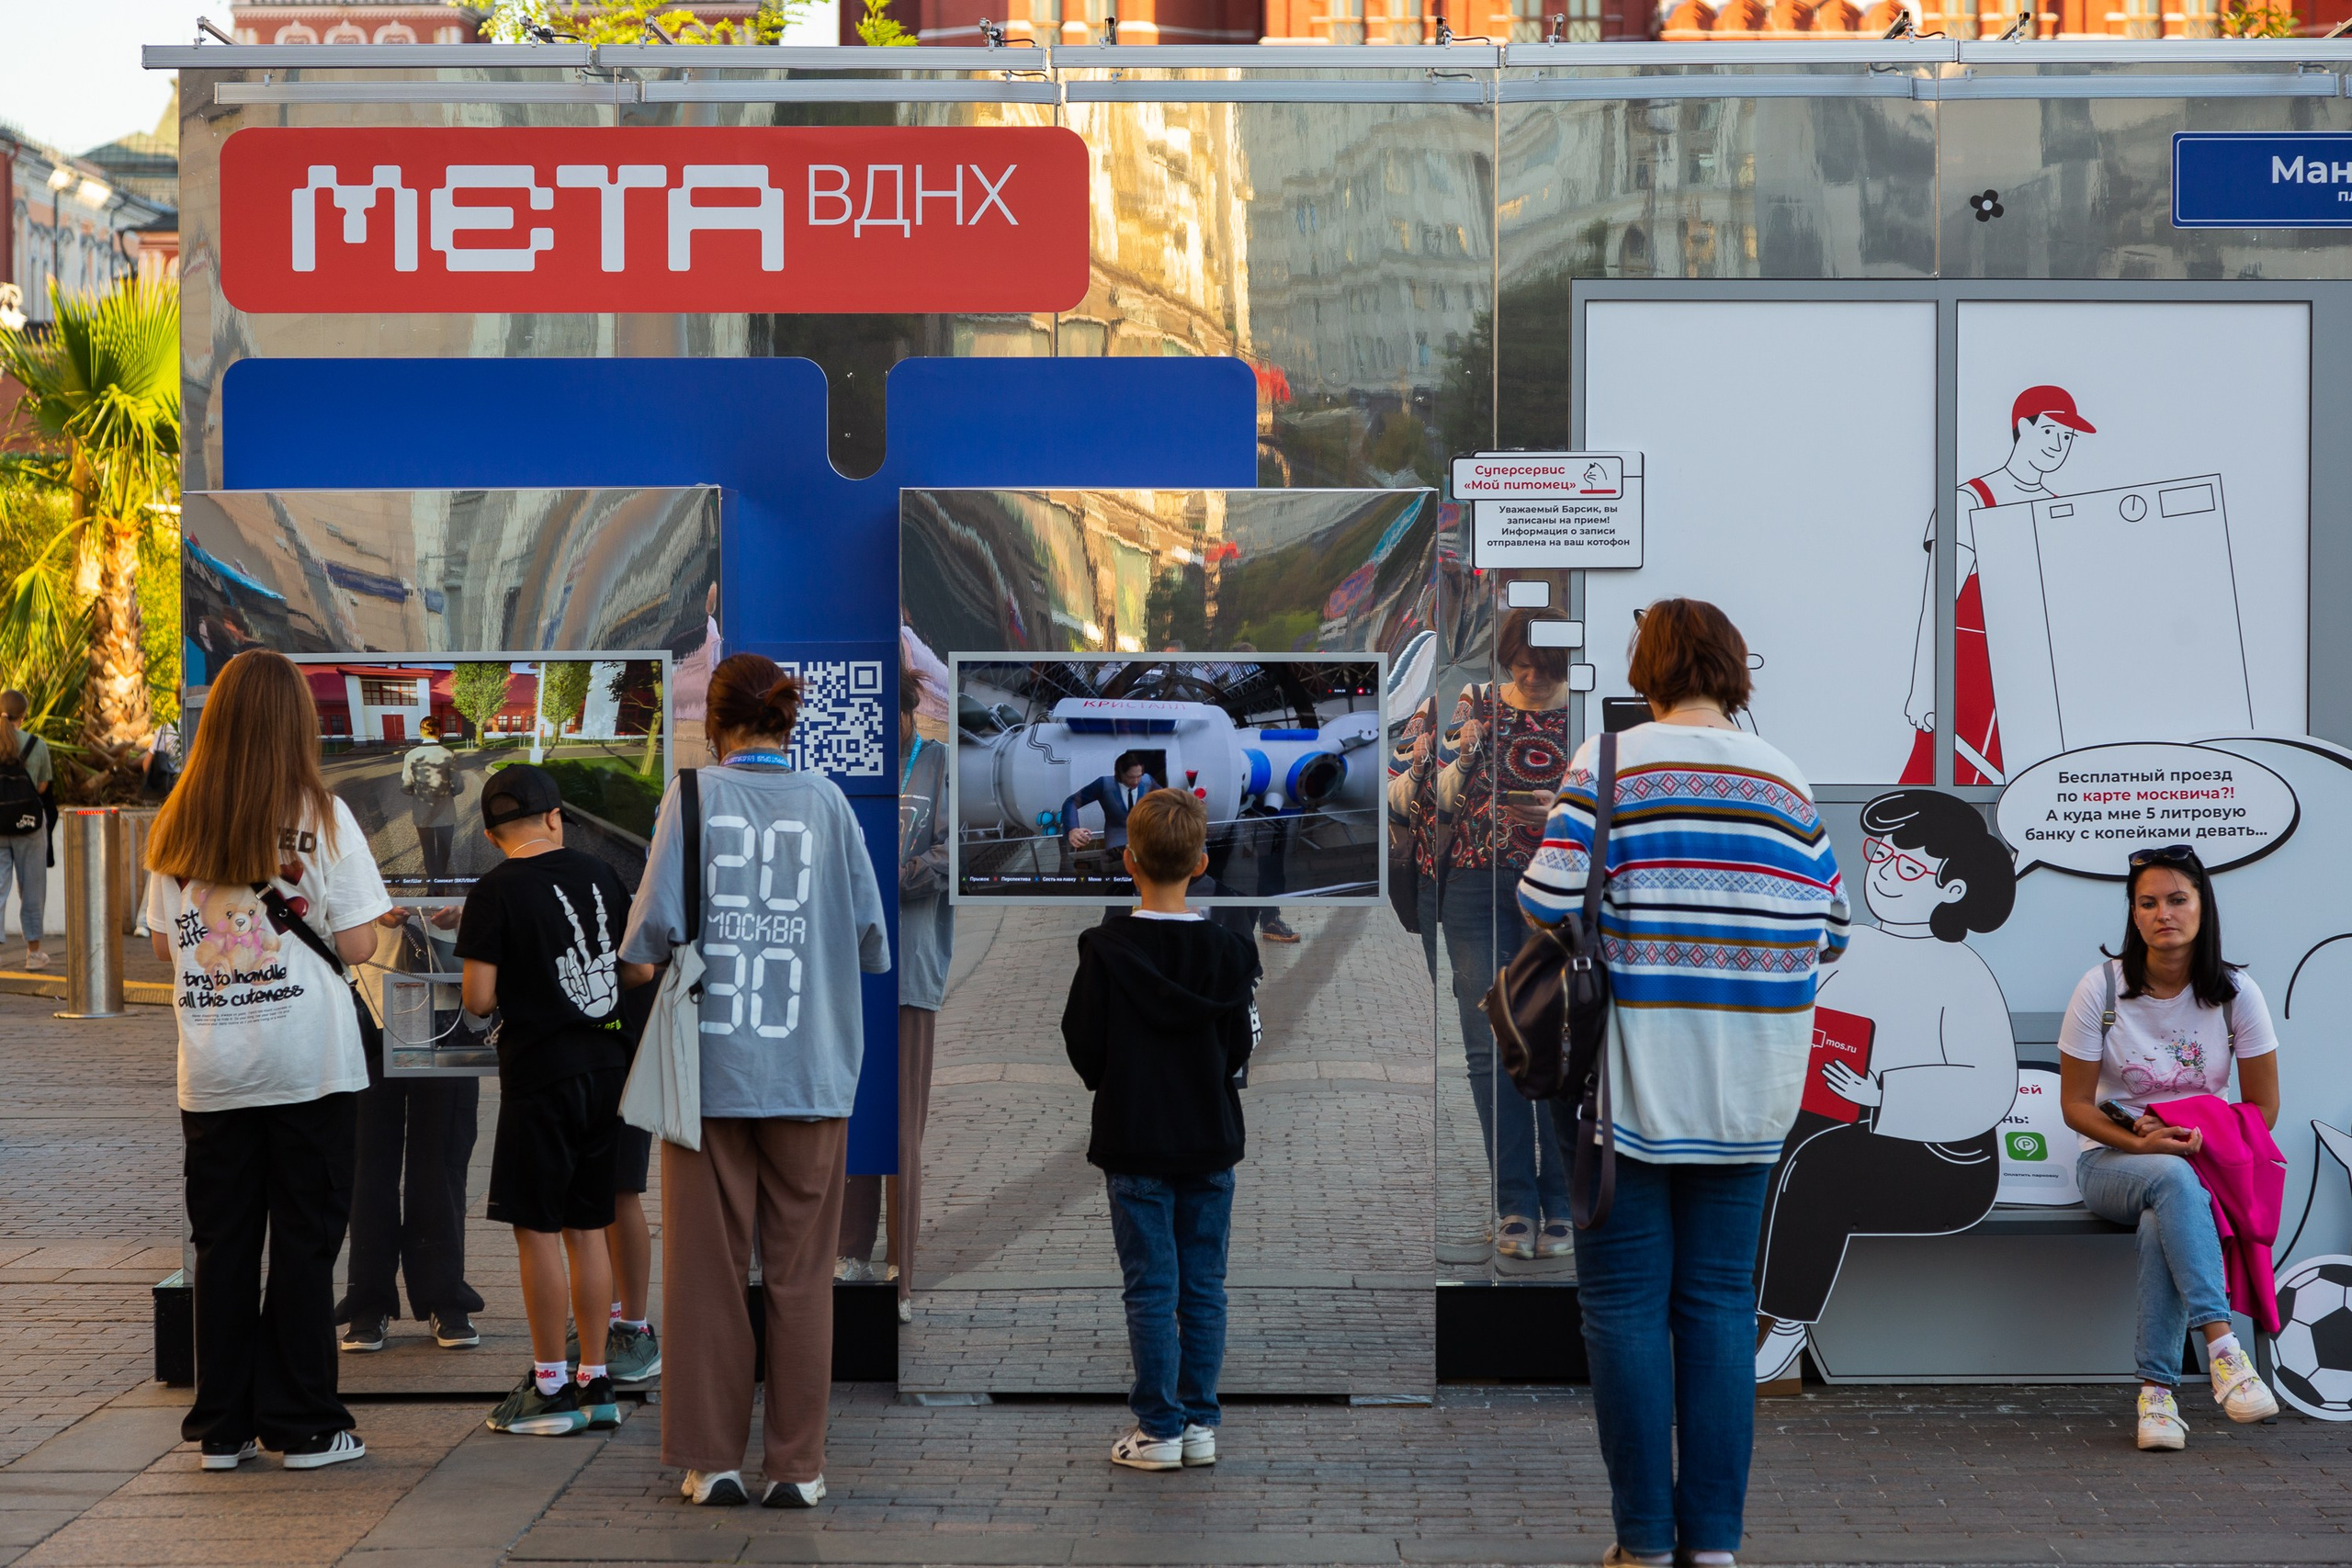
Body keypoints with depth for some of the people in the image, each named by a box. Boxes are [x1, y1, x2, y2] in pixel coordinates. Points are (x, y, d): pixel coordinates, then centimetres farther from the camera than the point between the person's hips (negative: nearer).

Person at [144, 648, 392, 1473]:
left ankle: (224, 1425, 12)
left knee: (222, 1243, 9)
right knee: (304, 1241, 3)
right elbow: (358, 942, -7)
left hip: (211, 1069, 3)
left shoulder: (178, 824, 3)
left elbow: (164, 944, 10)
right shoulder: (320, 817, -7)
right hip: (309, 1063, -3)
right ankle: (303, 1425, 6)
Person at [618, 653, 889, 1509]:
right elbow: (870, 938, 3)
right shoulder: (827, 803, 2)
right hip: (812, 1072, 1)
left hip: (710, 1068, -1)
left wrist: (644, 959, 12)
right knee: (800, 1274, 6)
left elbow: (654, 926, -10)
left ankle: (712, 1460, 10)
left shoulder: (695, 796, -2)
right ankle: (798, 1464, 9)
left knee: (707, 1269, 6)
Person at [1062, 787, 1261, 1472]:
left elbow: (1082, 1050, -7)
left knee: (1151, 1287, 3)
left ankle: (1159, 1429, 5)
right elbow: (1240, 1049, 2)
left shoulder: (1104, 951, -13)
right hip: (1211, 1141, 3)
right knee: (1204, 1286, 10)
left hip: (1137, 1142, -2)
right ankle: (1200, 1425, 13)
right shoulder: (1228, 951, -5)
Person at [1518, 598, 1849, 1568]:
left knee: (1625, 1302, 3)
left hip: (1631, 1078, -3)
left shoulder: (1609, 765, -6)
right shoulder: (1786, 781, 5)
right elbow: (1830, 928, 5)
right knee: (1720, 1298, 9)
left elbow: (1546, 903, -13)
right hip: (1746, 1091, 4)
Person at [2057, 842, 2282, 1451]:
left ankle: (2156, 1391, -36)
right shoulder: (2102, 989, -5)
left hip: (2205, 1159, 1)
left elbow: (2262, 1107, 2)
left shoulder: (2236, 993, -2)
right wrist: (2140, 1143, -20)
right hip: (2112, 1161, -1)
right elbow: (2076, 1104, -3)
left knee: (2160, 1224, -38)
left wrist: (2203, 1141, -15)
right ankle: (2223, 1349, -49)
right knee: (2173, 1181, -39)